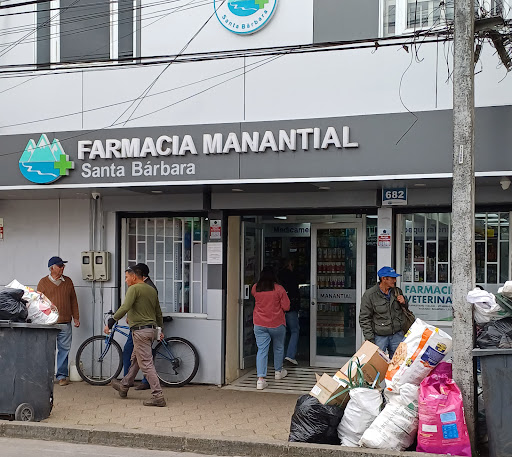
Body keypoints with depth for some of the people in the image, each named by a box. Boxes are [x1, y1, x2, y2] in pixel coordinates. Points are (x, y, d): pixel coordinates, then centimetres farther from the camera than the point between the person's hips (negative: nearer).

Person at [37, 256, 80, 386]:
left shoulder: (68, 281, 12)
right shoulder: (43, 282, 5)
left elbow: (73, 300, 16)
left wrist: (76, 317, 12)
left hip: (65, 323, 2)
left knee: (64, 349, 2)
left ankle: (62, 375, 10)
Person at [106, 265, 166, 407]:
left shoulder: (134, 289, -12)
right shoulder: (152, 290, 14)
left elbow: (124, 308, -24)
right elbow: (158, 312, 21)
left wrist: (110, 323, -20)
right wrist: (161, 330, 31)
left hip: (140, 330, -9)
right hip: (151, 329, 9)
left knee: (146, 364, -8)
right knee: (135, 359, 23)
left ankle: (158, 396, -10)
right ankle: (124, 386, 39)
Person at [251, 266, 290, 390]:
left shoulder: (255, 288, -2)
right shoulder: (279, 289, -10)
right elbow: (286, 307, -9)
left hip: (259, 324, 2)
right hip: (277, 324, -2)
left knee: (261, 350, 0)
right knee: (278, 347, 20)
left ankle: (261, 379, -10)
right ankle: (278, 371, 37)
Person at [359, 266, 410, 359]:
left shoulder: (397, 291, 7)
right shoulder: (369, 295, -8)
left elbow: (406, 308, 24)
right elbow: (364, 319, -6)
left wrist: (404, 302, -1)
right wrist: (370, 340, -10)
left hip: (397, 335, 4)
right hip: (379, 336, -4)